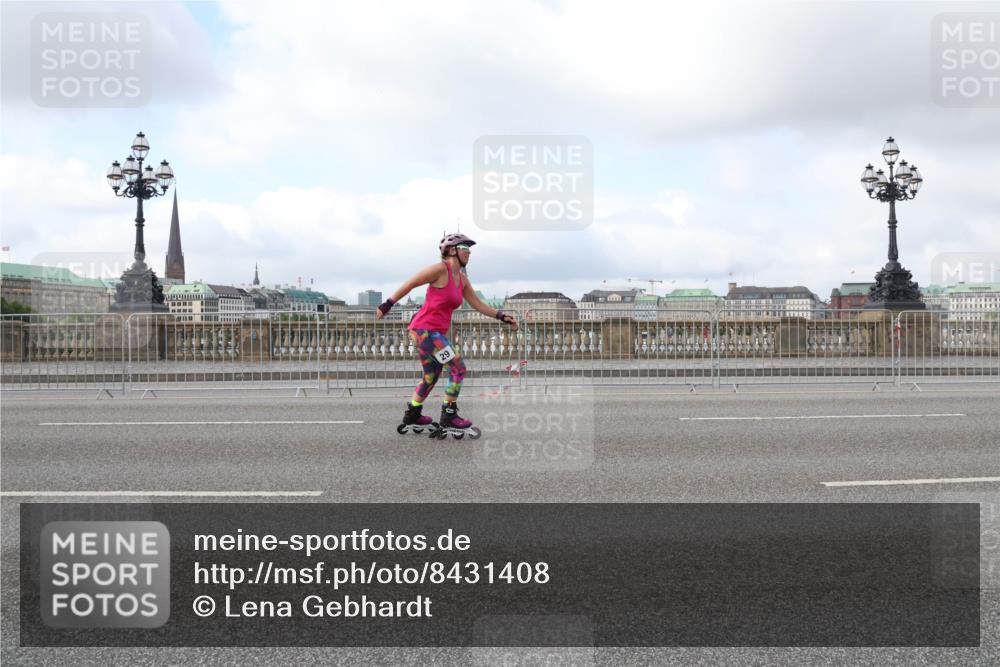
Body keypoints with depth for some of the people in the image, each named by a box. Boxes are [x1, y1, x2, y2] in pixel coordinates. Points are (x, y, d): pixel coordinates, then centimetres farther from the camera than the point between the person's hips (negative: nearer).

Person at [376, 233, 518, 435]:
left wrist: (502, 316, 3)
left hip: (436, 332, 9)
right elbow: (409, 284, -10)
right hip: (425, 329, -9)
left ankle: (412, 414, 34)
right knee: (458, 368, -10)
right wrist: (387, 305, -7)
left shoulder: (462, 279, 11)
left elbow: (479, 305, 13)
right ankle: (449, 417, -3)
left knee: (432, 375, 20)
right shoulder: (441, 269, -14)